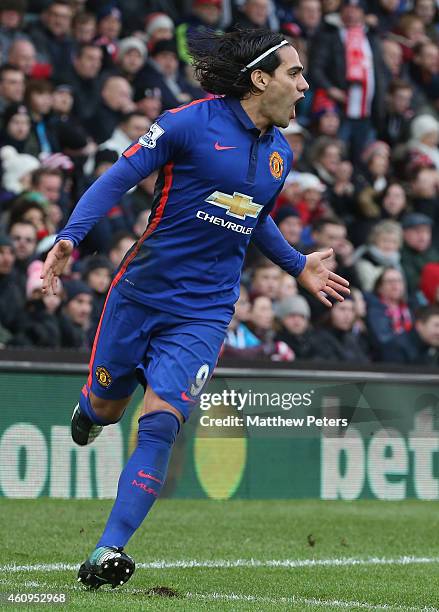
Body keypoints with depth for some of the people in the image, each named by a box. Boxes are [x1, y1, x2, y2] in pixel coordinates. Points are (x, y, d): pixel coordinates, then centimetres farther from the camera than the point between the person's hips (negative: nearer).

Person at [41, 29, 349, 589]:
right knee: (107, 405, 13)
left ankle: (109, 552, -12)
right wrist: (70, 236, -21)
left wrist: (298, 266, 25)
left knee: (159, 424, -13)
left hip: (203, 313, 3)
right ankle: (88, 410, 53)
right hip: (141, 292, -3)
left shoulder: (279, 153, 8)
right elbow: (118, 179, -10)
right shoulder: (192, 122, -11)